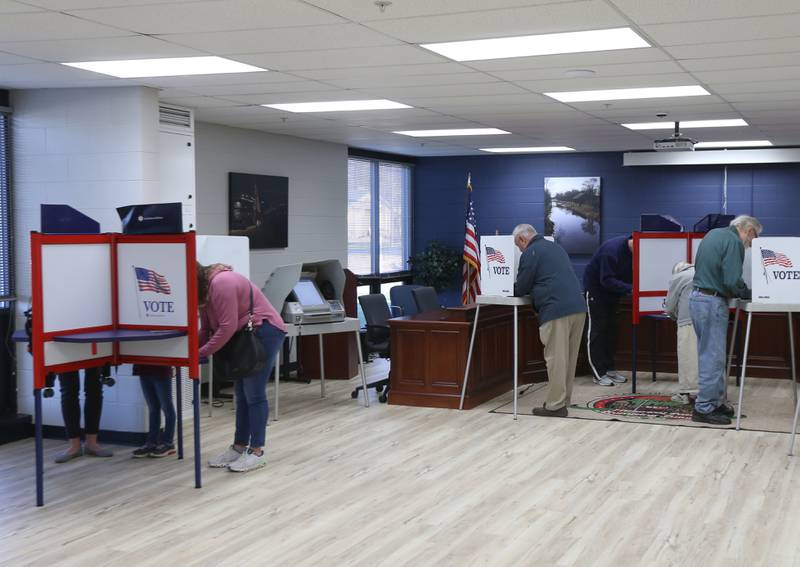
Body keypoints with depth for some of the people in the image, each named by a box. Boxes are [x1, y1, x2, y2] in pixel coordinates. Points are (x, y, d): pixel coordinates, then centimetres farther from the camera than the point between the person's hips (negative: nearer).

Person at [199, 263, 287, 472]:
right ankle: (239, 447, 16)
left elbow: (227, 328, -25)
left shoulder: (221, 283, -23)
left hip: (265, 330, -10)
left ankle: (257, 451, -5)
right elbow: (206, 329, 5)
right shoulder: (204, 288, 7)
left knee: (254, 393, -9)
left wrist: (202, 353, -19)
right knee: (241, 394, 10)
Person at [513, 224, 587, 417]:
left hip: (557, 311, -8)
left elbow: (521, 288, 1)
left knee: (556, 358, -4)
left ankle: (556, 405, -2)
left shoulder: (530, 253, -2)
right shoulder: (555, 247, 25)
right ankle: (563, 400, 20)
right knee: (569, 358, 13)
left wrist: (514, 289, 22)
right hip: (578, 307, 8)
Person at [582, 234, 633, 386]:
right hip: (596, 288, -8)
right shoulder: (612, 250, -32)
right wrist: (630, 288, -42)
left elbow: (632, 274, -2)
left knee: (611, 328, 9)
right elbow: (606, 280, -34)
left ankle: (610, 368, 16)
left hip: (611, 291, 8)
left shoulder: (632, 251, -9)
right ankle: (599, 373, -4)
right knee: (597, 329, -5)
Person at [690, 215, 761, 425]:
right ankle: (704, 408, 0)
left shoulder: (713, 234, 14)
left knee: (709, 354, 16)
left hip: (697, 297, 9)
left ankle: (715, 401, 23)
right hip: (712, 302, -9)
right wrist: (750, 294, -1)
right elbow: (732, 281, -21)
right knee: (713, 357, -4)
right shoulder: (734, 242, -14)